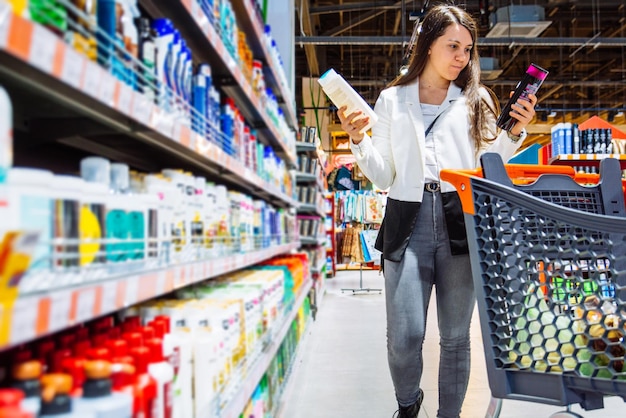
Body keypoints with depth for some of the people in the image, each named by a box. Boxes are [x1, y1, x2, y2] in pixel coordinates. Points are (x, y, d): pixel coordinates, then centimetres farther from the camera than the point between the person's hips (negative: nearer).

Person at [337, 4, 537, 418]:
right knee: (404, 338, -4)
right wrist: (358, 139, -6)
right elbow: (383, 177, 9)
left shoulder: (477, 100, 13)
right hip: (408, 223, -1)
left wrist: (516, 131, -3)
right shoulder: (391, 100, 12)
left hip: (462, 223, 1)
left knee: (456, 337, 8)